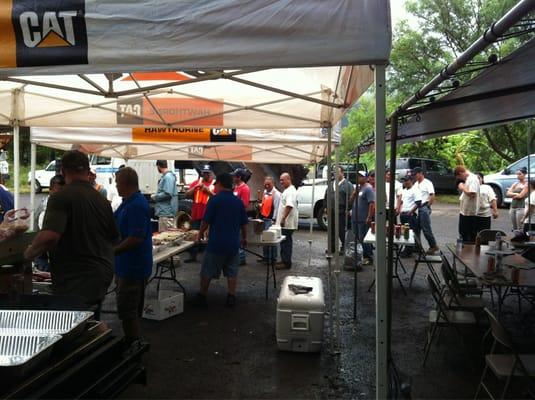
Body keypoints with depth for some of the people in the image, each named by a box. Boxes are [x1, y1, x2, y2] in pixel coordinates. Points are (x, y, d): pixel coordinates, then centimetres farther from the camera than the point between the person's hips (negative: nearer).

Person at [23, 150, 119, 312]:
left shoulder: (61, 198, -15)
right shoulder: (102, 200, 8)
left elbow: (49, 236, -27)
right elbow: (114, 237, 18)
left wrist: (30, 252, -9)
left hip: (75, 281, -8)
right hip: (102, 273, 8)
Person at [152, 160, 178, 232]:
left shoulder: (168, 177, -15)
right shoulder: (165, 176, 15)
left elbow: (167, 194, -23)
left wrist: (155, 197, -11)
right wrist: (156, 196, 15)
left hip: (167, 212, -10)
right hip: (164, 211, 10)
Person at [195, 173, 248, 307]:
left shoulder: (215, 199, -10)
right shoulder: (239, 201, 4)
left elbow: (206, 221, -8)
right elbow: (244, 223, 9)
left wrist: (201, 233, 10)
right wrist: (244, 238, 23)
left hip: (216, 242, -4)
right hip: (233, 243, 4)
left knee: (207, 271, 8)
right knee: (232, 272, 12)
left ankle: (202, 297, 16)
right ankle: (231, 298, 12)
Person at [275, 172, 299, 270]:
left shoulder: (290, 191, -16)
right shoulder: (287, 190, 18)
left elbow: (289, 206, -27)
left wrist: (283, 218, -27)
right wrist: (282, 219, 22)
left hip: (287, 223, -10)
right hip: (285, 222, 10)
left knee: (286, 242, -6)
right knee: (285, 242, 14)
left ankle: (286, 263, -1)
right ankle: (284, 260, 22)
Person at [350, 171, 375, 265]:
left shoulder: (368, 188, -11)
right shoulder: (358, 188, 16)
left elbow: (372, 204, -18)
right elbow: (351, 200, 15)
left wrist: (369, 217, -23)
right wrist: (354, 192, -2)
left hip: (364, 219, -8)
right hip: (355, 218, 9)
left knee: (363, 239, -4)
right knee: (357, 238, 14)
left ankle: (367, 257, 5)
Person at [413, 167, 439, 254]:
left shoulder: (427, 183, -7)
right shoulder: (416, 184, 16)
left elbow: (432, 196, -12)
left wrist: (427, 206, -11)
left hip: (424, 208, -8)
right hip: (417, 208, 8)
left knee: (426, 229, -7)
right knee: (416, 228, 9)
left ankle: (433, 246, 3)